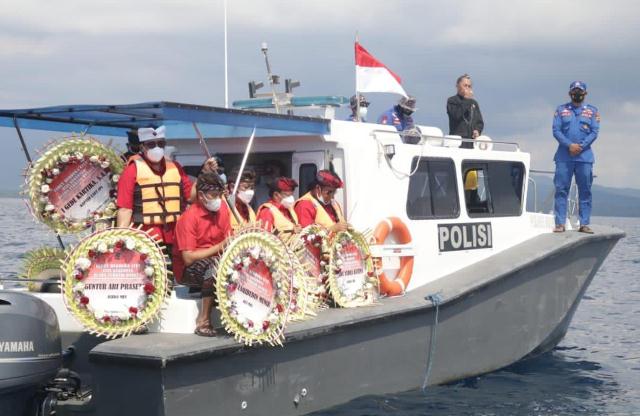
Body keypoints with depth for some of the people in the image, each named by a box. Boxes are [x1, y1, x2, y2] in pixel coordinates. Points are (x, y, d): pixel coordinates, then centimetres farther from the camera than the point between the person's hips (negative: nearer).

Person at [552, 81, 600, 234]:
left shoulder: (592, 111, 11)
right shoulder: (561, 110, 11)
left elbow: (594, 132, 2)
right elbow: (556, 130, 1)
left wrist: (581, 146, -11)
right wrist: (569, 145, -12)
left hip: (585, 157, 0)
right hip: (564, 157, 0)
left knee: (585, 191, 1)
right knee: (561, 190, -3)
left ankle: (584, 224, 4)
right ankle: (560, 223, -2)